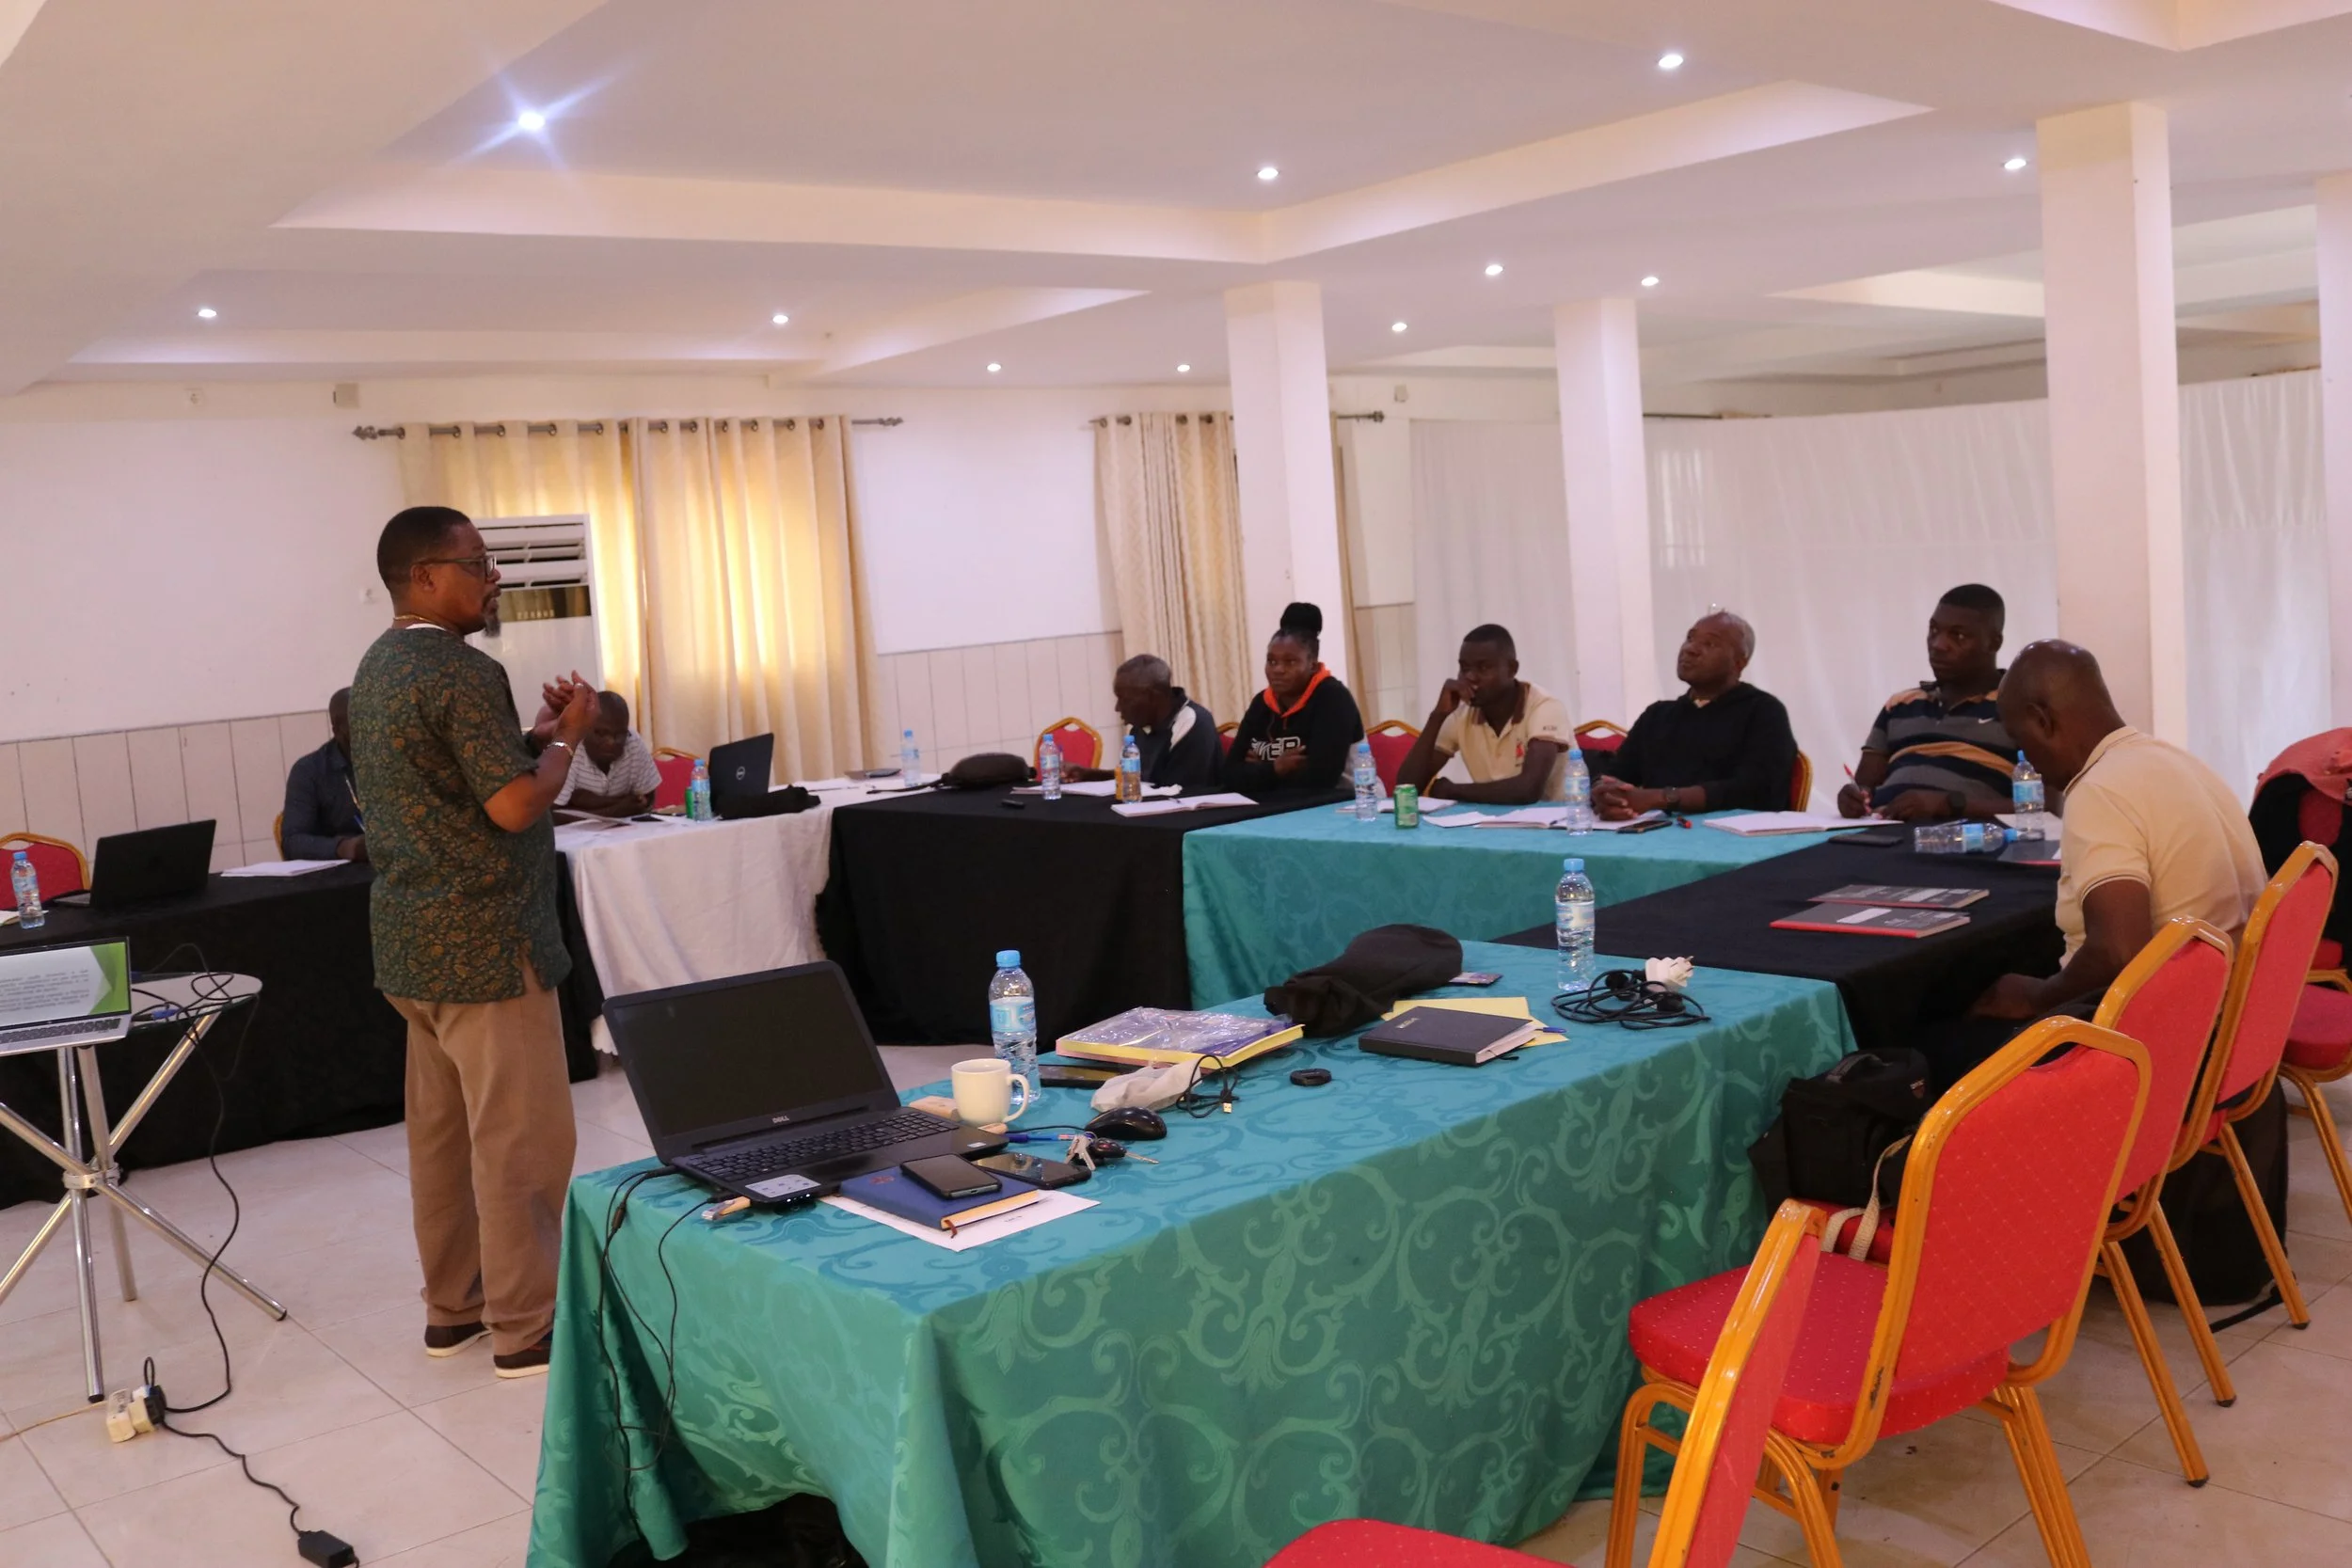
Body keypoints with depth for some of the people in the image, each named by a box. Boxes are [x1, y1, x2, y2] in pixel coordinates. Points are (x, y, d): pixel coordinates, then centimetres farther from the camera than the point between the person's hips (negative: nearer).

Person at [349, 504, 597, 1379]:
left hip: (413, 936, 10)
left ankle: (452, 1307, 24)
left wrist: (533, 732, 15)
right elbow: (515, 806, -21)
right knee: (521, 1138, -3)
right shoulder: (462, 673, -18)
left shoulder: (379, 666, 13)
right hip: (482, 940, -10)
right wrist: (567, 734, -6)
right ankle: (525, 1330, 4)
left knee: (441, 1130, 15)